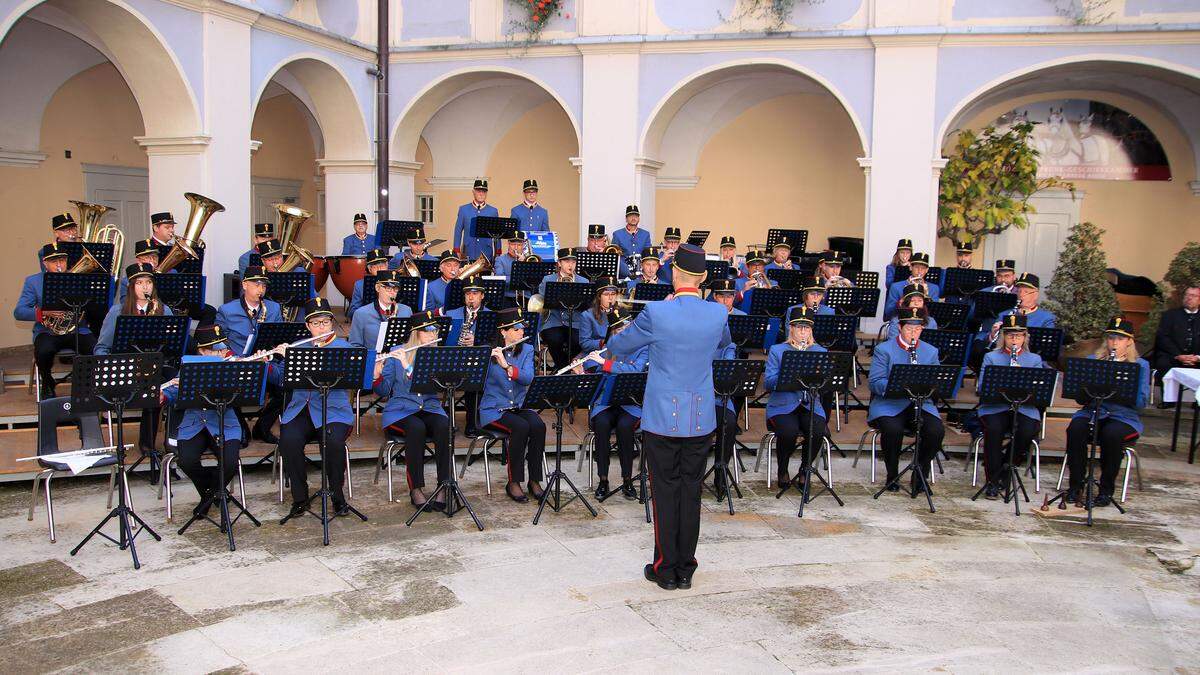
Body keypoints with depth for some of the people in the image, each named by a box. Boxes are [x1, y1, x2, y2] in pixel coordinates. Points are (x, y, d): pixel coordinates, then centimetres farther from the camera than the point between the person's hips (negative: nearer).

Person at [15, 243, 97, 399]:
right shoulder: (33, 281, 8)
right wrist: (43, 312, -20)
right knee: (43, 351, -34)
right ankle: (47, 385, -2)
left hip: (78, 331, 1)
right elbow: (18, 312, -2)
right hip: (48, 332, 0)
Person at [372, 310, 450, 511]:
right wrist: (376, 373, -19)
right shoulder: (396, 353, 4)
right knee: (416, 428, -35)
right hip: (400, 409, -1)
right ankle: (416, 489, -24)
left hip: (430, 408, 2)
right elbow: (384, 391, 2)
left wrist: (408, 367, -22)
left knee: (444, 427, -32)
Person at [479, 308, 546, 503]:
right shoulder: (488, 352, -4)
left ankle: (535, 480, -14)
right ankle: (513, 483, -17)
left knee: (539, 426, -26)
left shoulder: (527, 350, 4)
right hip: (494, 409, -3)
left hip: (520, 406, 3)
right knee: (521, 427, -30)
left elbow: (528, 378, -14)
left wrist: (506, 365, -29)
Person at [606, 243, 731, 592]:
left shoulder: (656, 313, -15)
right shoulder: (718, 314, -4)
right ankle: (686, 569, 18)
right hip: (702, 419, 3)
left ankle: (665, 569, 13)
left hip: (663, 419, -3)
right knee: (691, 491, 10)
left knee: (666, 492, 6)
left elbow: (617, 348, 0)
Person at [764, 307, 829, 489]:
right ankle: (782, 471, -2)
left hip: (810, 405, 2)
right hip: (783, 406, -2)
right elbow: (767, 383, -4)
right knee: (789, 432, -32)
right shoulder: (777, 350, 7)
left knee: (817, 432, -29)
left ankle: (804, 471, -2)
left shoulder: (820, 352, 13)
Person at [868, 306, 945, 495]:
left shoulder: (931, 352, 15)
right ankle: (892, 476, -8)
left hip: (920, 404, 3)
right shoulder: (883, 350, 3)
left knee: (937, 430, -25)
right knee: (893, 429, -33)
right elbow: (875, 382, -8)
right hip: (889, 405, -3)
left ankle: (920, 475, -2)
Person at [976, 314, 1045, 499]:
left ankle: (1003, 474, -8)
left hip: (1024, 408, 1)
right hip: (995, 407, -1)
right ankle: (992, 481, -18)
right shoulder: (991, 357, 14)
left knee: (1028, 430, -31)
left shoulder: (1035, 360, 17)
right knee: (994, 429, -33)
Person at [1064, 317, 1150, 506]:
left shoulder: (1140, 366, 6)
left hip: (1124, 417, -2)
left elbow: (1141, 402, -5)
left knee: (1111, 434, -35)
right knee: (1075, 429, -30)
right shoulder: (1092, 361, 12)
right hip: (1093, 412, 2)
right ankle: (1076, 485, -16)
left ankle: (1107, 489, -17)